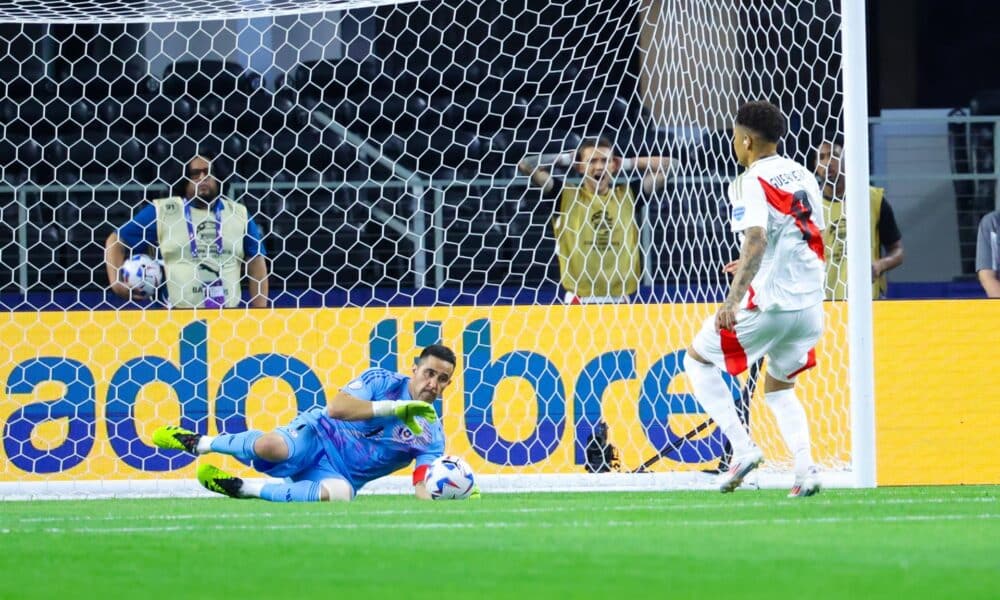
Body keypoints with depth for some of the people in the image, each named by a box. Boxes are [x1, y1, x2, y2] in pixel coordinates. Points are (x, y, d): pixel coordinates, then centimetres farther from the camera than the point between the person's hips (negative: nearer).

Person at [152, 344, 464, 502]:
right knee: (272, 446, -37)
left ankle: (246, 489, -18)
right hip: (320, 434, -2)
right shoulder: (382, 381, -5)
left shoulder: (432, 435, 2)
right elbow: (336, 407, -19)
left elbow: (424, 490, -7)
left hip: (341, 475, 2)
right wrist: (391, 408, -24)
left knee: (340, 493, -38)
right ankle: (198, 443, -4)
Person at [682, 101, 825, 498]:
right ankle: (805, 468, 0)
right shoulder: (803, 177, 13)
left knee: (698, 360, 12)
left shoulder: (751, 182, -10)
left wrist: (734, 298, -32)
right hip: (810, 302, 7)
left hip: (768, 302, -7)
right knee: (778, 387, 23)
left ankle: (743, 448, -2)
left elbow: (756, 240, -25)